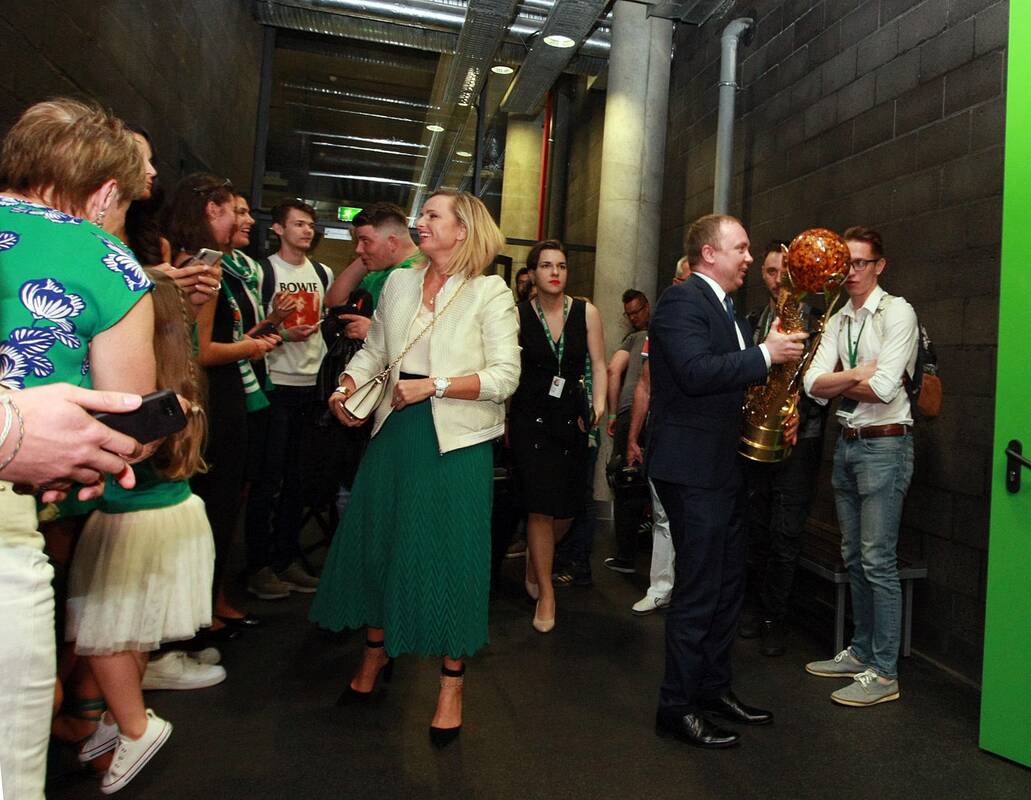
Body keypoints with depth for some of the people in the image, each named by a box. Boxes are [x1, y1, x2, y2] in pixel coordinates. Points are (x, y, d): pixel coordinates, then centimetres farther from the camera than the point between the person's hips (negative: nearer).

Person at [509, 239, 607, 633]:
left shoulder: (587, 313, 2)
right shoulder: (517, 315, -2)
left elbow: (598, 364, 5)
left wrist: (598, 403, -10)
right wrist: (504, 421, -6)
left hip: (572, 419, 2)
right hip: (530, 419, -2)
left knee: (566, 508, 7)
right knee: (540, 508, -4)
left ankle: (536, 560, 40)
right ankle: (545, 593, 14)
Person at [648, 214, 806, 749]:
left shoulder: (724, 307, 18)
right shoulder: (682, 300, -12)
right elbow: (696, 372, -27)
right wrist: (767, 354, -20)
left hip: (724, 465, 10)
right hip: (692, 467, -10)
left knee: (728, 583, 17)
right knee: (699, 589, -3)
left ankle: (714, 686, 32)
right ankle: (678, 706, 11)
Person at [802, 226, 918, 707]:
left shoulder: (897, 312, -8)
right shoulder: (838, 321, 12)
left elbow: (883, 388, -19)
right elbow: (814, 385, 0)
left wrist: (838, 384, -4)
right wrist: (859, 374, -14)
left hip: (884, 445, -7)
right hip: (847, 444, 7)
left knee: (878, 561, -5)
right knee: (854, 558, 14)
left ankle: (884, 673, 7)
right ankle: (861, 652, 28)